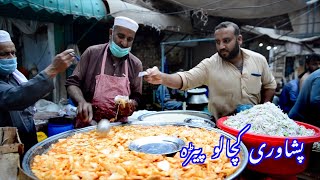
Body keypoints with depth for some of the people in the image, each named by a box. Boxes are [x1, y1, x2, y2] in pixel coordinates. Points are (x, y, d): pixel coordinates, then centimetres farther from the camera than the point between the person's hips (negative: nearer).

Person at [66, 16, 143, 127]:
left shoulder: (136, 64, 5)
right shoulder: (92, 53, -1)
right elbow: (72, 83, 1)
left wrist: (130, 104, -10)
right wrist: (82, 102, -17)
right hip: (88, 123, -2)